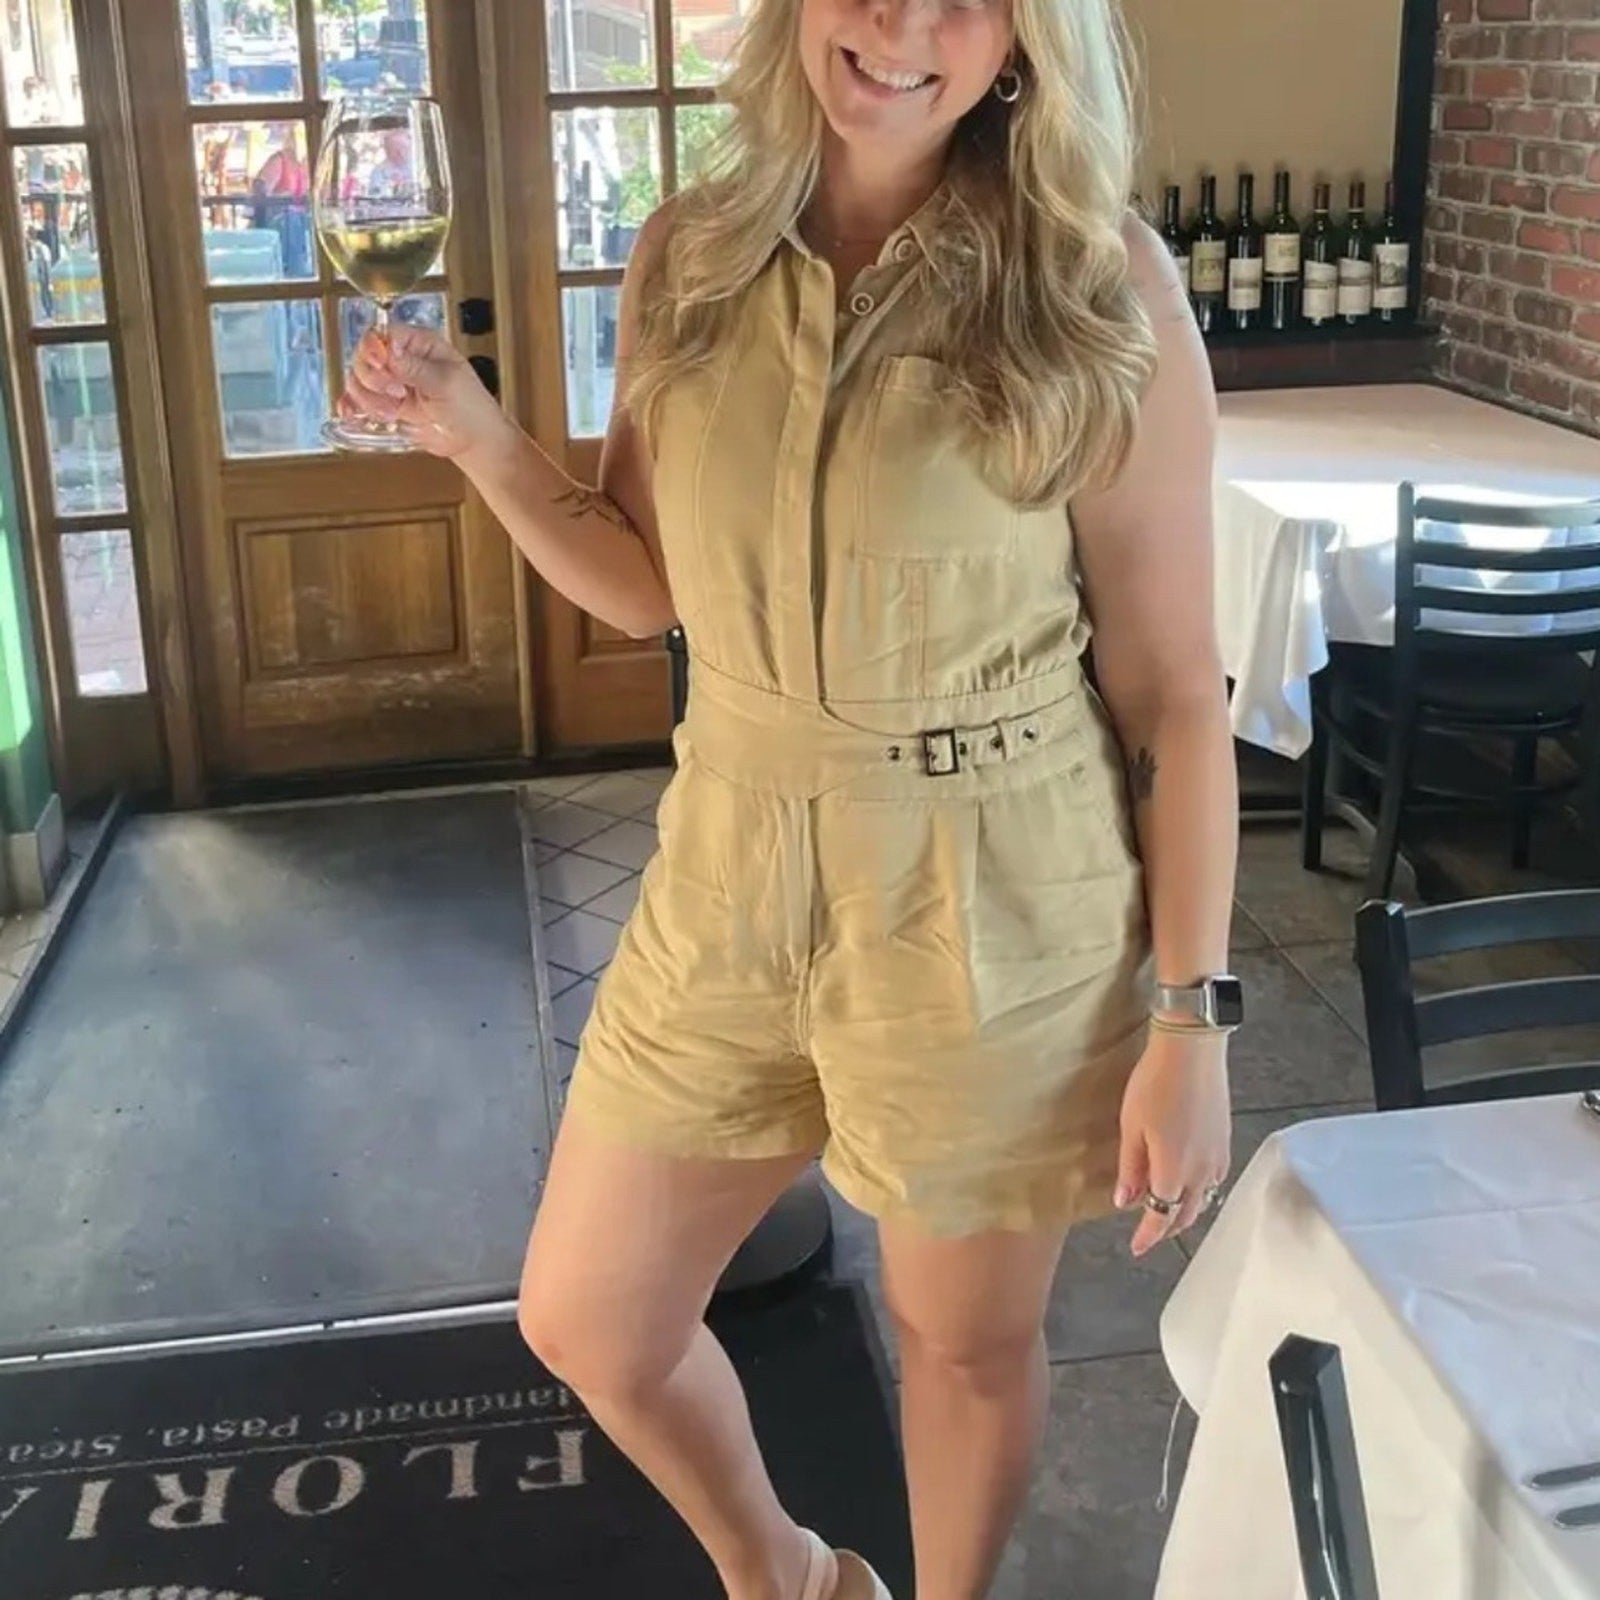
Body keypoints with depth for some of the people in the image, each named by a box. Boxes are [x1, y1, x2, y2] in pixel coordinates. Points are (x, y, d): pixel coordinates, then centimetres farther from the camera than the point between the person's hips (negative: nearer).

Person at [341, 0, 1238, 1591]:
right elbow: (646, 587, 9)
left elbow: (1173, 686, -10)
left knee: (966, 1334, 16)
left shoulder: (1099, 285, -14)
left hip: (995, 908, -4)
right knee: (584, 1321, 16)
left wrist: (1190, 1016, -10)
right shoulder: (689, 258, -1)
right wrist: (474, 436, -7)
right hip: (727, 874, 5)